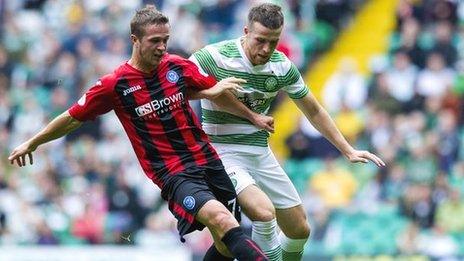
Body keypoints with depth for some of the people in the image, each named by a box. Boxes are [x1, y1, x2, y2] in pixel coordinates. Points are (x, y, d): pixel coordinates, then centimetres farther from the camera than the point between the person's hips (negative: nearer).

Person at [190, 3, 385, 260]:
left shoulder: (282, 67, -2)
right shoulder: (214, 57, -18)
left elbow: (313, 111, 12)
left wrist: (348, 150, 12)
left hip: (261, 153, 6)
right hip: (223, 153, -6)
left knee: (299, 231, 8)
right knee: (265, 213, -30)